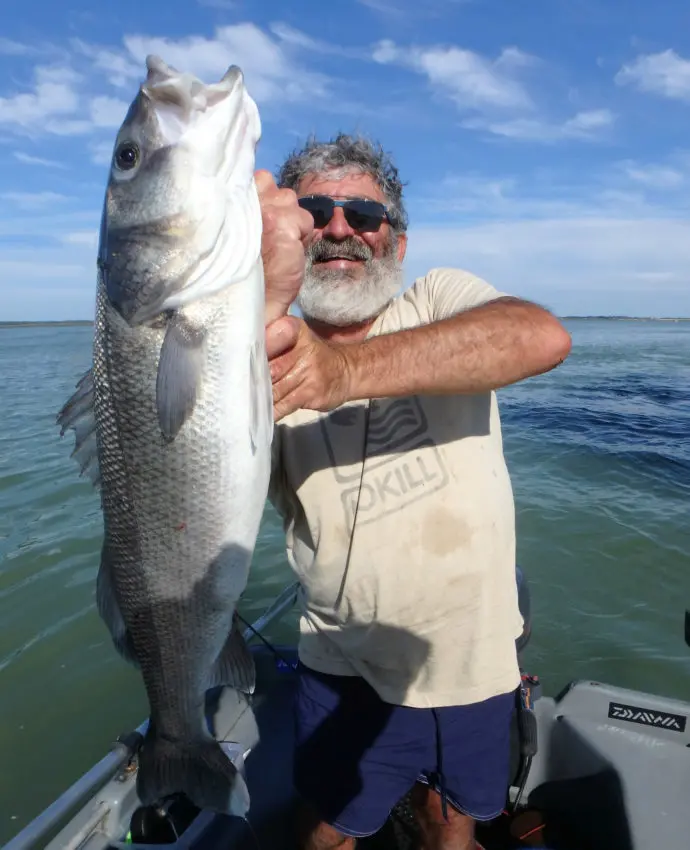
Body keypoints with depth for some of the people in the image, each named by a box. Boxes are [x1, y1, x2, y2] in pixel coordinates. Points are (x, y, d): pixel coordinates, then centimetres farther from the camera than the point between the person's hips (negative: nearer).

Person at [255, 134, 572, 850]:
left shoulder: (440, 298, -8)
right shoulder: (271, 353, -10)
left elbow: (542, 337, -30)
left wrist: (347, 371, -44)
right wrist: (264, 303, -48)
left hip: (477, 658, 1)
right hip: (348, 671, 0)